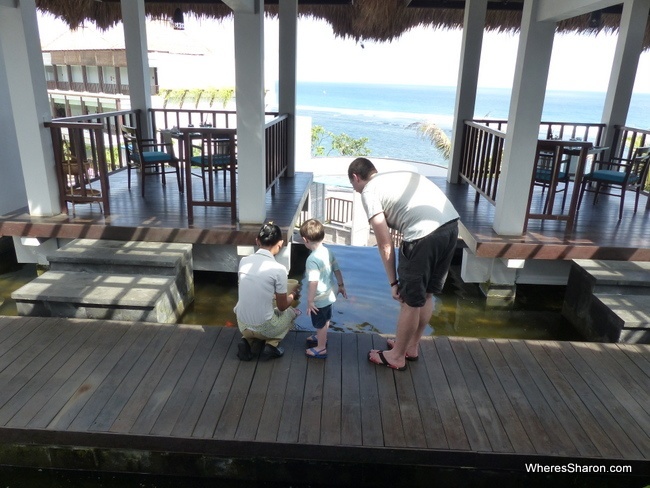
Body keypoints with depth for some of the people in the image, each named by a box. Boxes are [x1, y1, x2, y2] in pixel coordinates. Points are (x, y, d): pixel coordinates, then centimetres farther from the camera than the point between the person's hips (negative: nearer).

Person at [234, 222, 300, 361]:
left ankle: (247, 341, 10)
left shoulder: (244, 261, -3)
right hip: (264, 327, -4)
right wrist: (293, 295, 15)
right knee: (291, 311, 25)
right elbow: (282, 306, -7)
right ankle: (272, 345, 6)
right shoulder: (278, 269, -18)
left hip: (242, 324, 4)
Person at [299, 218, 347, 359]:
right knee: (326, 320, 29)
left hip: (319, 299, -8)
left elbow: (314, 282, -32)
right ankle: (321, 337, 52)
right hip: (329, 295, 8)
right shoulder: (328, 252, -5)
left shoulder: (312, 259, -28)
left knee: (320, 324, 12)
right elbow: (337, 270, 5)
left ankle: (321, 348, 29)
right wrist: (341, 285, 18)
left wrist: (310, 301, -25)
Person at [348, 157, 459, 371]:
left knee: (410, 301, 10)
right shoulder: (399, 176, 29)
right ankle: (411, 347, 40)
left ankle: (396, 356, 28)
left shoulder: (369, 191, 6)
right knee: (426, 294, 23)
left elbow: (385, 244, 1)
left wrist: (393, 282, 10)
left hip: (425, 235, -8)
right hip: (450, 225, 8)